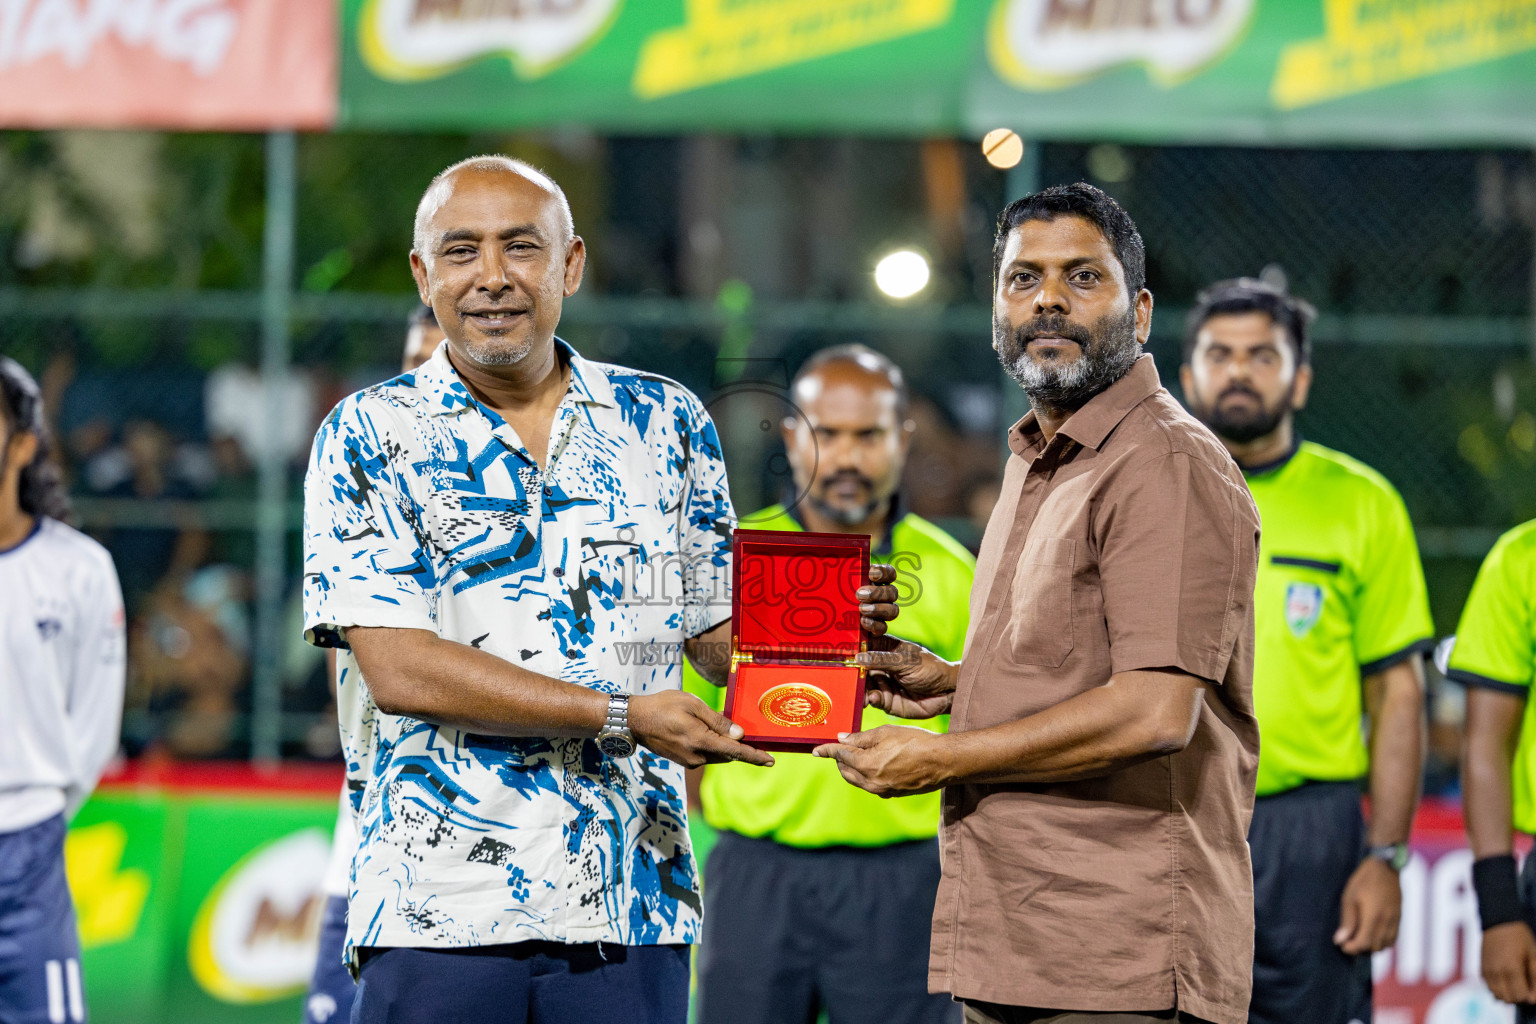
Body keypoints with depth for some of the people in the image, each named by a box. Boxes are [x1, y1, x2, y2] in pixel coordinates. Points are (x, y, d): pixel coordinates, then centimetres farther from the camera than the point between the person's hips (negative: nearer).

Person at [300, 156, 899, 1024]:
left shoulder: (666, 424, 11)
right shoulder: (370, 437, 2)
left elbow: (715, 630, 16)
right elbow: (398, 669, -9)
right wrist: (623, 715, -15)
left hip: (631, 910, 3)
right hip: (438, 911, -2)